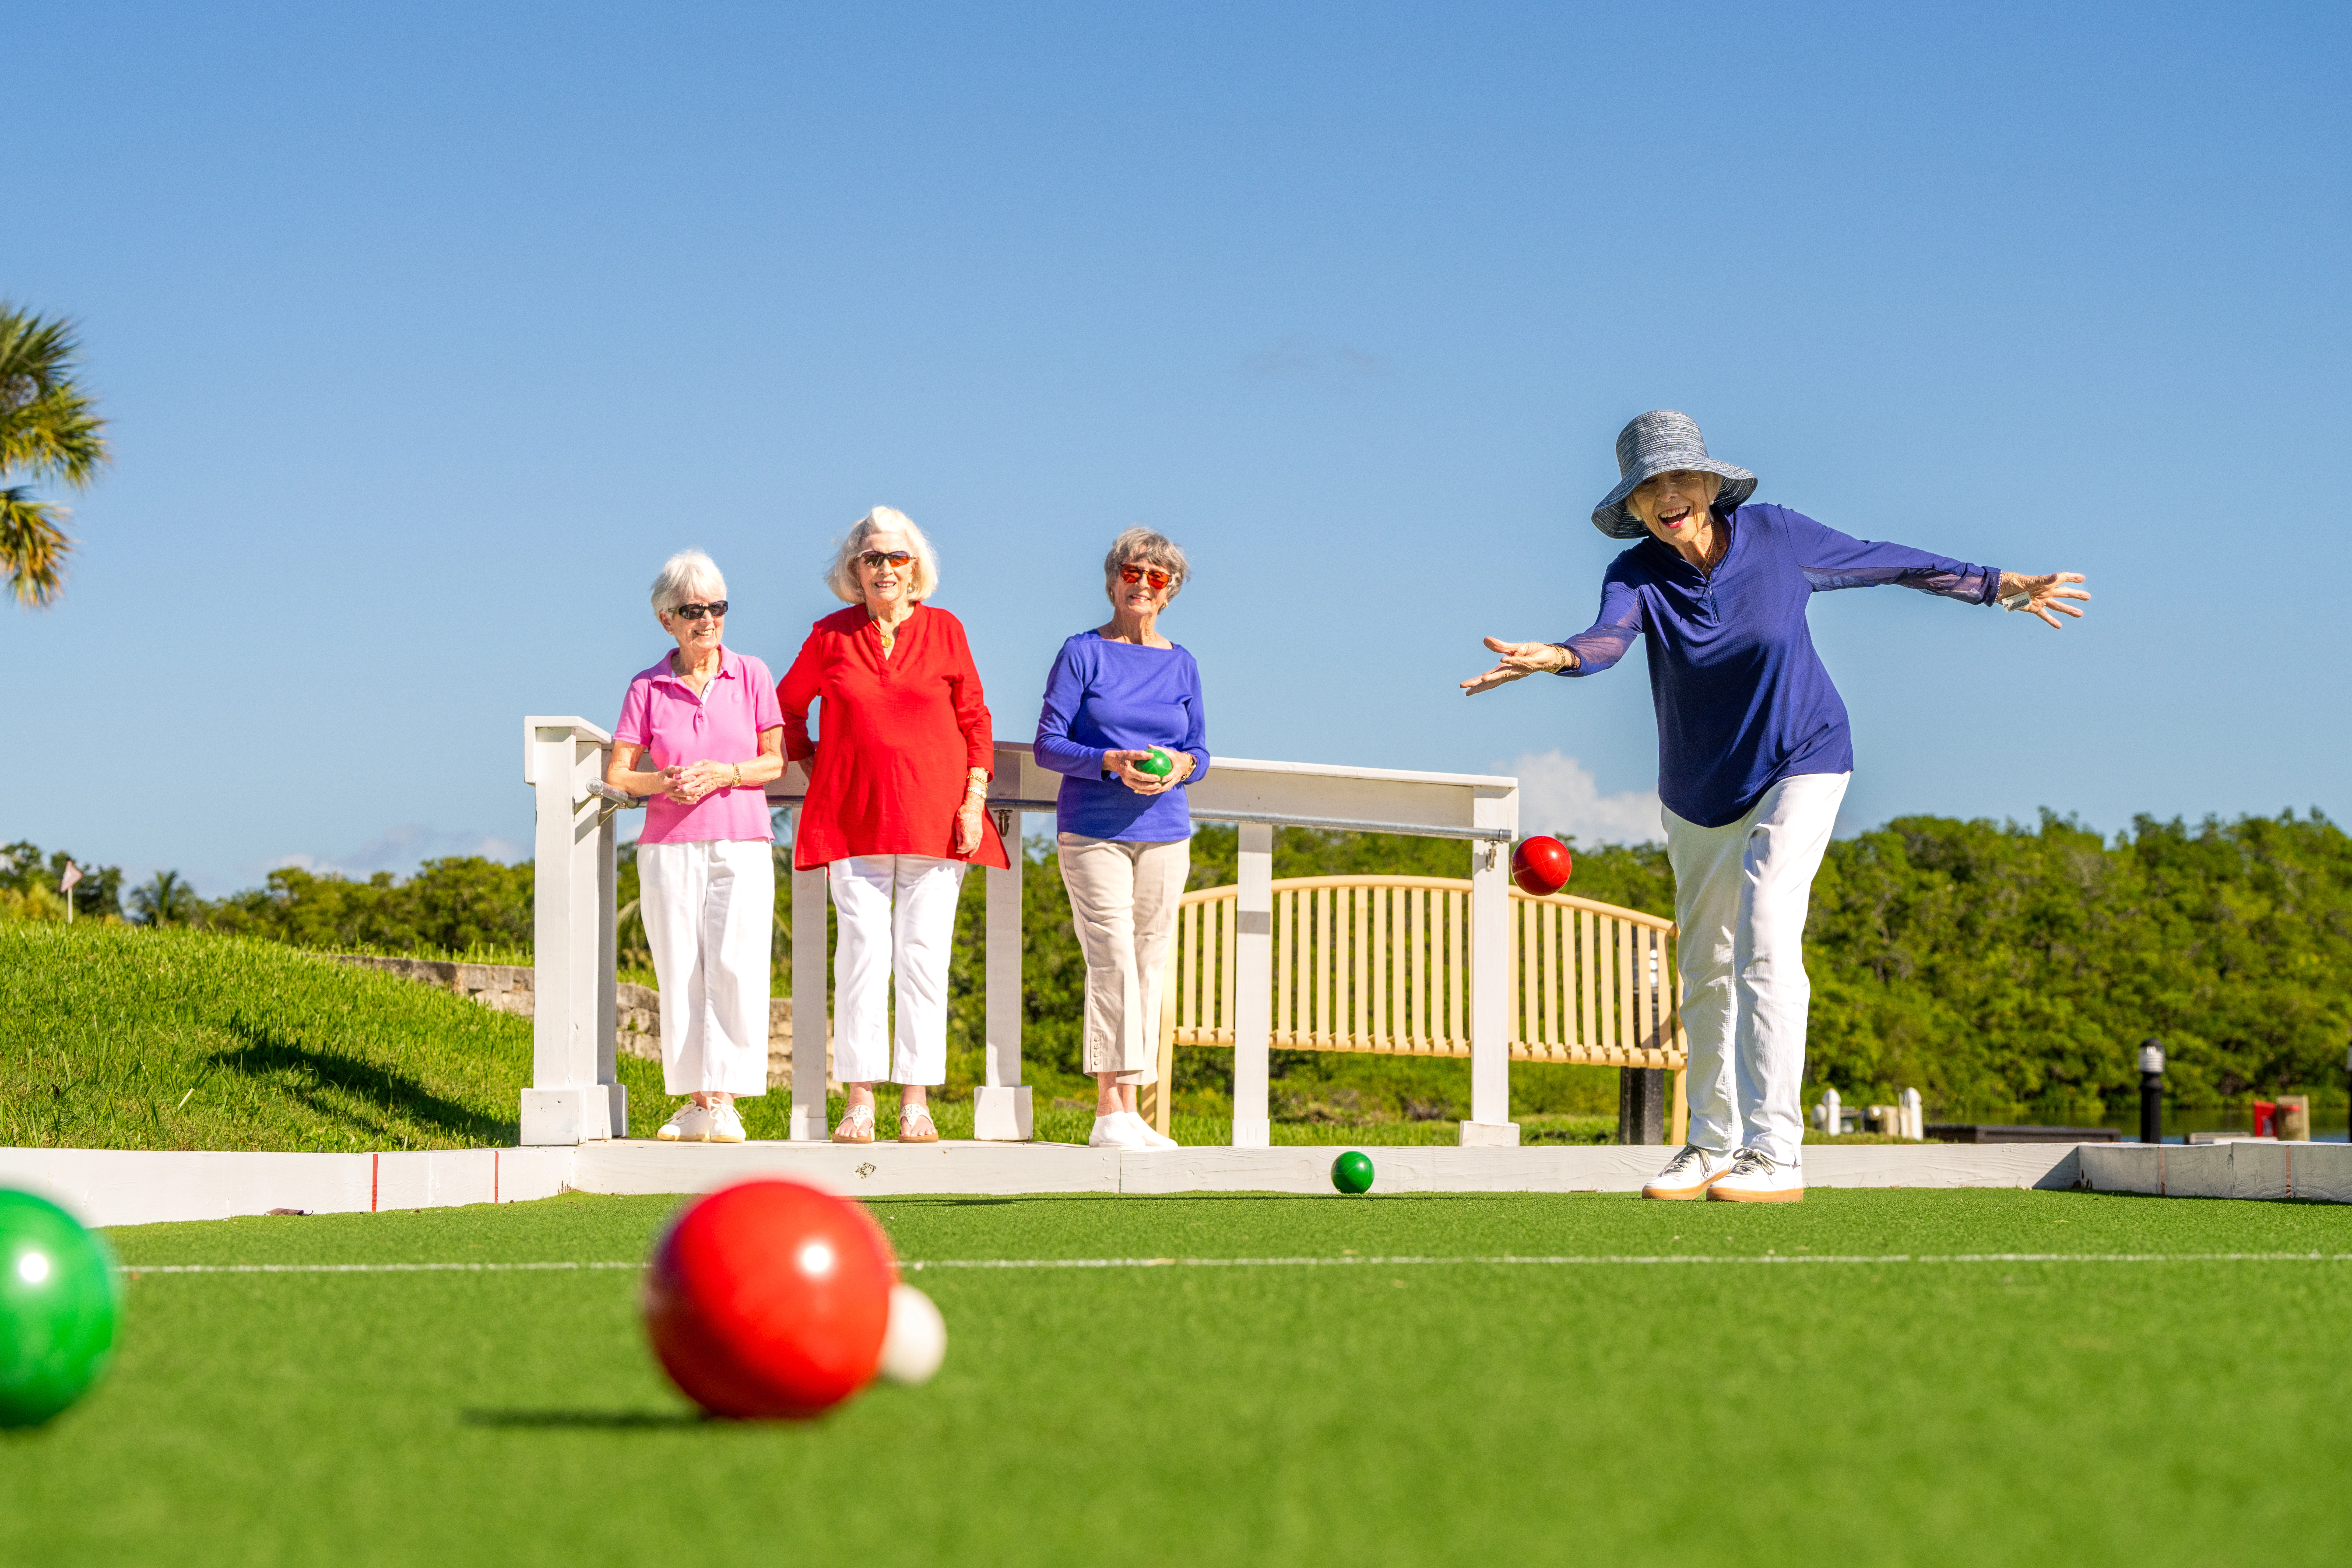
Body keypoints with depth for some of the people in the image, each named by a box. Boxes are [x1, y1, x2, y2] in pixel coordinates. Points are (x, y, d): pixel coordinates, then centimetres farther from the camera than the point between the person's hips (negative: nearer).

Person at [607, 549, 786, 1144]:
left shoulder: (750, 675, 7)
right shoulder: (647, 687, 7)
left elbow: (775, 760, 5)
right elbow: (617, 772, 4)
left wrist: (722, 774, -12)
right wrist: (665, 782, -14)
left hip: (742, 844, -1)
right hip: (669, 845, 1)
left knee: (735, 967, -13)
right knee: (680, 972, -1)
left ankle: (725, 1102, -12)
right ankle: (695, 1103, 5)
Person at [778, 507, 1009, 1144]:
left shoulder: (944, 630, 6)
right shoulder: (831, 635, 6)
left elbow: (975, 720, 8)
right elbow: (786, 704, 22)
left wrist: (974, 799, 0)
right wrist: (808, 761, 11)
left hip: (935, 815, 0)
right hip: (854, 816, 0)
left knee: (924, 953, -2)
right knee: (863, 949, -7)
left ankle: (916, 1102, 2)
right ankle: (859, 1098, -4)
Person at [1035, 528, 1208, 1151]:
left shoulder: (1181, 665, 12)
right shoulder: (1083, 654, 0)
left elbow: (1199, 750, 15)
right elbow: (1049, 744, -3)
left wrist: (1181, 766, -9)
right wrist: (1112, 763, -19)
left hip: (1164, 833, 5)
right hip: (1092, 833, -5)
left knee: (1149, 965, 5)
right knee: (1113, 961, -12)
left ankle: (1130, 1110, 10)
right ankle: (1108, 1114, -11)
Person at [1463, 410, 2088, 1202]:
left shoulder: (1777, 537, -16)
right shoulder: (1636, 575, -16)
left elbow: (1887, 563, -1)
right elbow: (1610, 635, -39)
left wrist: (2000, 586, 5)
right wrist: (1558, 656, -63)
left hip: (1800, 765, -3)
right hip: (1698, 793, 3)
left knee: (1764, 938, -22)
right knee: (1706, 968, 13)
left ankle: (1776, 1155, -24)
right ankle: (1712, 1146, 30)